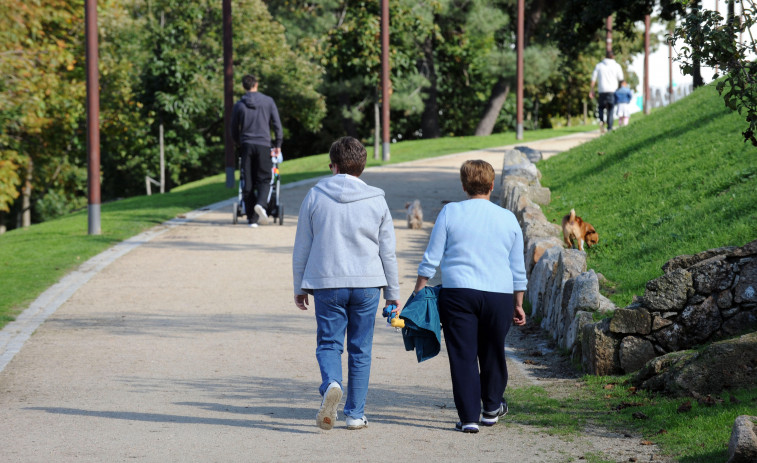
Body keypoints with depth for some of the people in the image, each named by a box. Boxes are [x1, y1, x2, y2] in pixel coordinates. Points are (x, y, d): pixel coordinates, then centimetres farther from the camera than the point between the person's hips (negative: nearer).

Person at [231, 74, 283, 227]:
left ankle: (252, 218, 2)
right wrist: (278, 144, 10)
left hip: (246, 146, 1)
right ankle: (261, 203, -26)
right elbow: (277, 124, 2)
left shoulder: (239, 105, 5)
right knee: (264, 179, 4)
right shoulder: (268, 101, 3)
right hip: (263, 145, -1)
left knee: (248, 182, 4)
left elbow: (234, 130, 11)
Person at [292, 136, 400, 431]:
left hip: (326, 284, -1)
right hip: (367, 284, 1)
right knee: (360, 350, 8)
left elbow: (301, 249, 6)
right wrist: (392, 293, 15)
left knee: (328, 343, 6)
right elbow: (387, 252, 7)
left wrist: (299, 288, 15)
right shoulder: (376, 200, 3)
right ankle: (355, 413, 10)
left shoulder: (315, 196, 2)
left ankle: (331, 384, -24)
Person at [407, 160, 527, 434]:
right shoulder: (508, 219, 8)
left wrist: (418, 292, 8)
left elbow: (431, 258, 1)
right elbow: (518, 269, 13)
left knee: (463, 356, 1)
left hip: (457, 293, -2)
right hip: (499, 296, 2)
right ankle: (492, 408, 32)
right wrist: (518, 305, 21)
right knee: (493, 354, 18)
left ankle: (469, 417, -3)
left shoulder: (450, 213, 1)